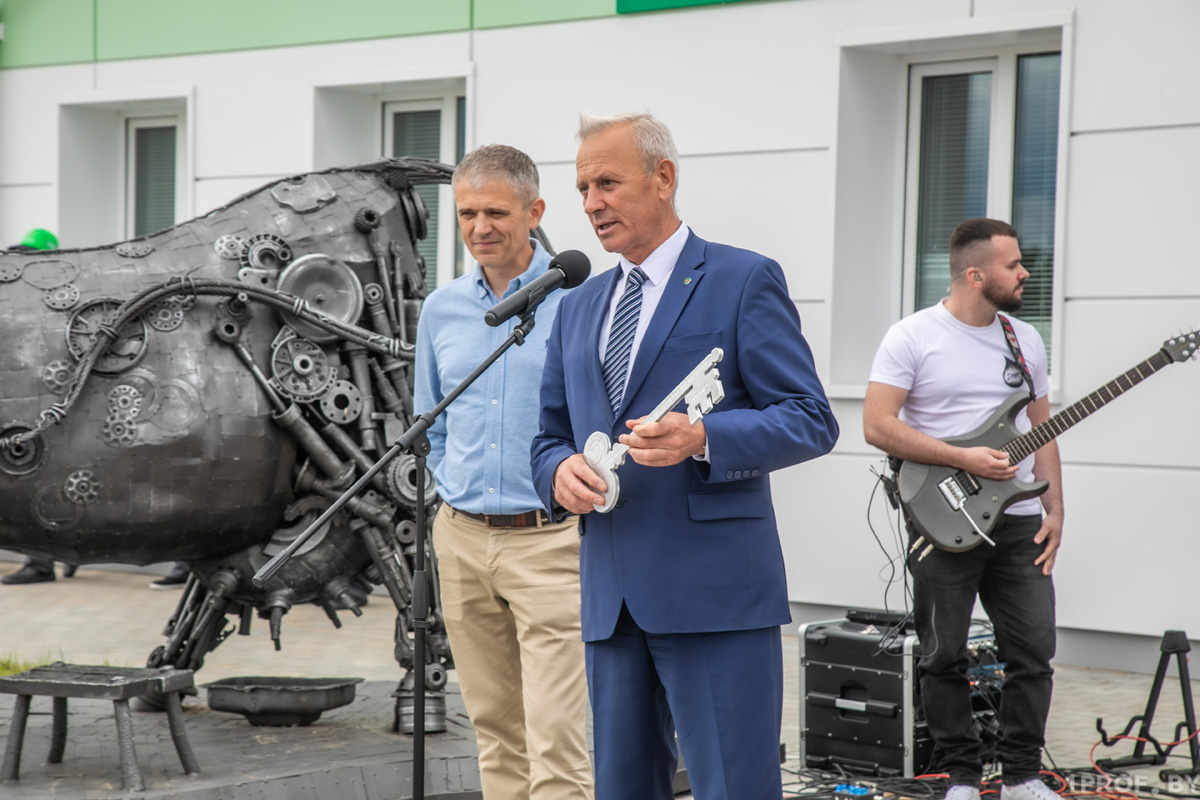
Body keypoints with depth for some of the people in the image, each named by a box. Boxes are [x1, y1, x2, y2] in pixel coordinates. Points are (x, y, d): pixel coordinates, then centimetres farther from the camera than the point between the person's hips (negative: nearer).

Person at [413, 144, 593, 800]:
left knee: (557, 745, -10)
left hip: (550, 541, -5)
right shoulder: (441, 309, 10)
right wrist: (458, 491, 14)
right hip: (462, 541, 5)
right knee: (495, 732, 12)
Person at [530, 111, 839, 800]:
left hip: (714, 590, -6)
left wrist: (704, 439, -21)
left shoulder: (745, 280, 0)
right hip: (612, 597, 6)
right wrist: (559, 471, -2)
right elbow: (552, 434, 22)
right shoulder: (580, 307, 20)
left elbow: (811, 420, -5)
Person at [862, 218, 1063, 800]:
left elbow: (1042, 431, 16)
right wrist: (962, 459, -17)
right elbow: (877, 425, -12)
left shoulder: (1026, 340, 11)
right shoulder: (913, 337, -6)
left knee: (1033, 652, 3)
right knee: (944, 657, 2)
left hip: (1020, 523, 5)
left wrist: (1053, 509, 7)